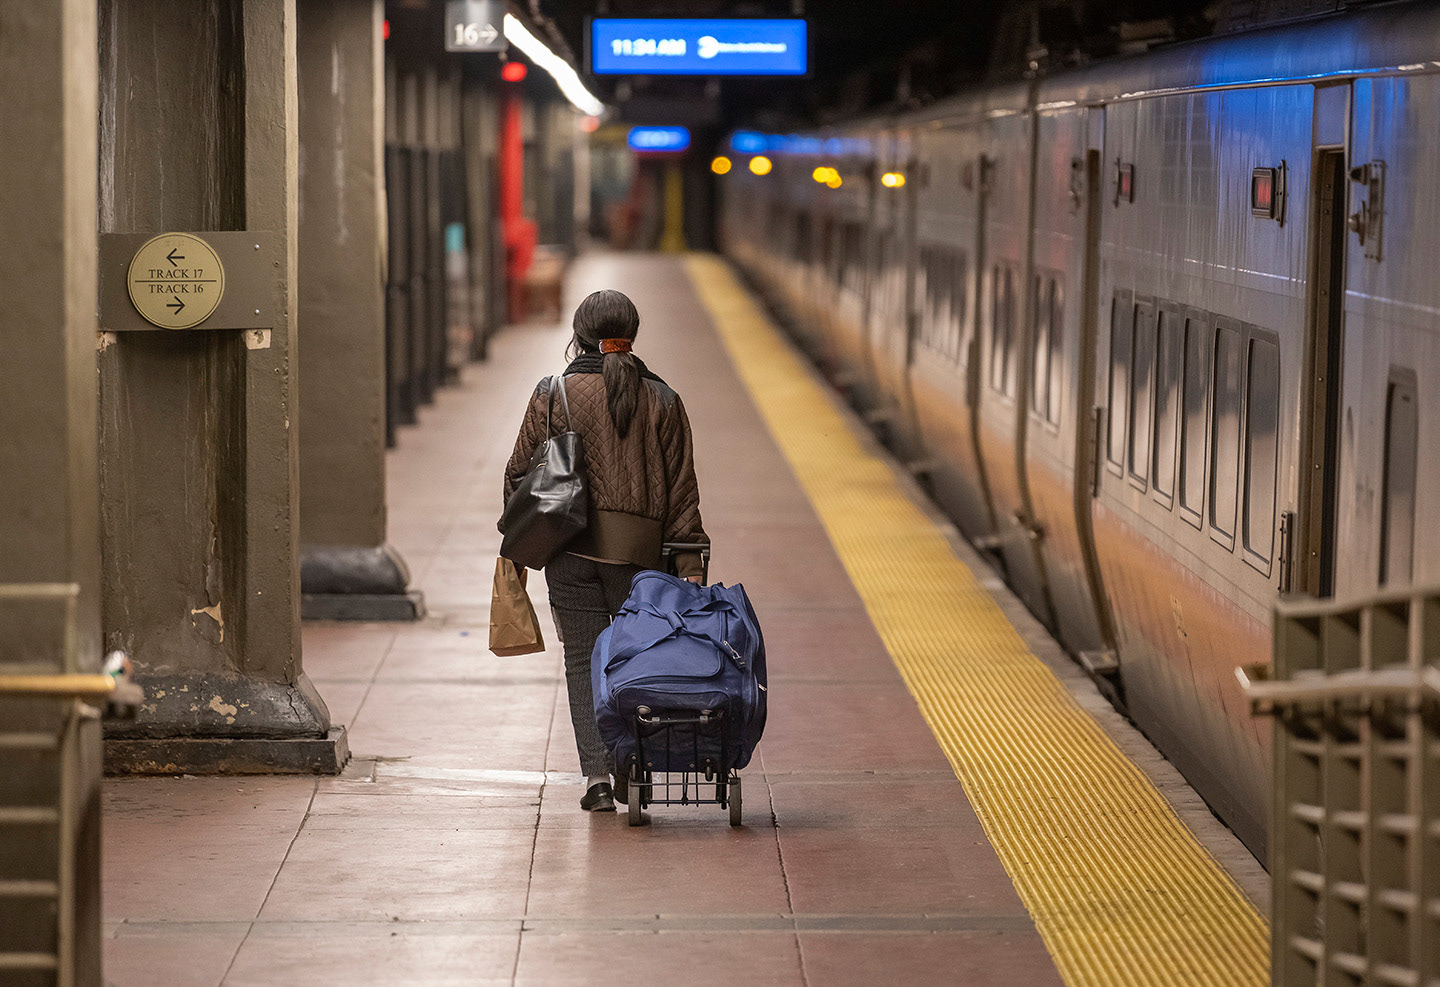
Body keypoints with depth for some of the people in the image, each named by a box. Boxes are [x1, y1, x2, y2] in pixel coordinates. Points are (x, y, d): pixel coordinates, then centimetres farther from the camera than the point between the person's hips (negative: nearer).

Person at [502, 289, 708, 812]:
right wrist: (689, 563, 5)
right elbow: (682, 490, 3)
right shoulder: (662, 401, 5)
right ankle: (629, 770, 14)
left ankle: (597, 775, -5)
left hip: (572, 549, -1)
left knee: (584, 659, 4)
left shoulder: (553, 396, 0)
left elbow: (520, 474, 3)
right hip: (639, 552, 1)